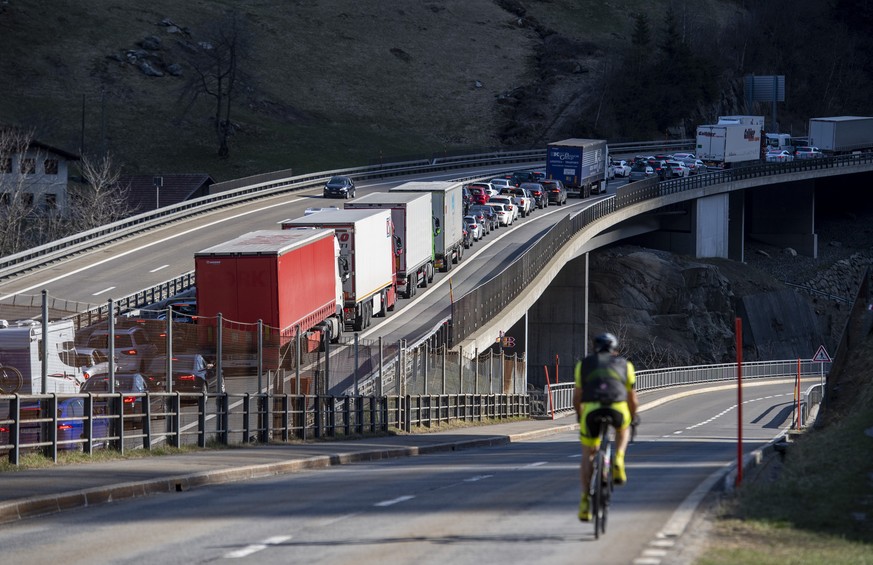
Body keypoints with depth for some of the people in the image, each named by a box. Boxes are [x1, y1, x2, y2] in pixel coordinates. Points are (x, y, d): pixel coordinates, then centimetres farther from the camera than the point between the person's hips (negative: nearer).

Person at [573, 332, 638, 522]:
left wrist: (579, 417, 41)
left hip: (591, 410, 0)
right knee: (623, 427, 36)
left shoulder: (584, 364, 24)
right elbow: (632, 398, 29)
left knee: (588, 456, 17)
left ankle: (585, 501, 6)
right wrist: (633, 419, 46)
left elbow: (577, 397, 24)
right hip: (618, 409, 0)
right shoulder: (625, 365, 24)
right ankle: (618, 462, 11)